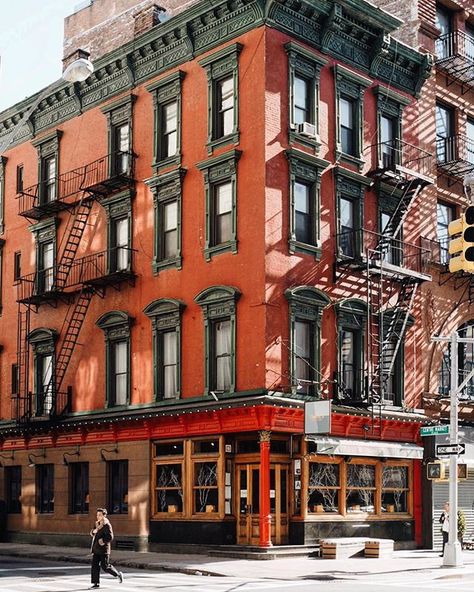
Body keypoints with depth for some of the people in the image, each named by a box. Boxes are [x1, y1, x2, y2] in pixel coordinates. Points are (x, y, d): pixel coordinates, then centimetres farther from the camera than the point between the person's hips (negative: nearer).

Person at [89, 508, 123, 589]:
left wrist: (102, 541, -19)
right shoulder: (97, 524, 11)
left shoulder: (107, 525, -14)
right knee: (94, 566, 1)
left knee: (105, 567, -2)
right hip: (96, 550, 7)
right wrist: (94, 531, -5)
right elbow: (92, 533, 16)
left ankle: (118, 574, 19)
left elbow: (110, 537, -19)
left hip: (103, 549, -7)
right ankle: (96, 583, 6)